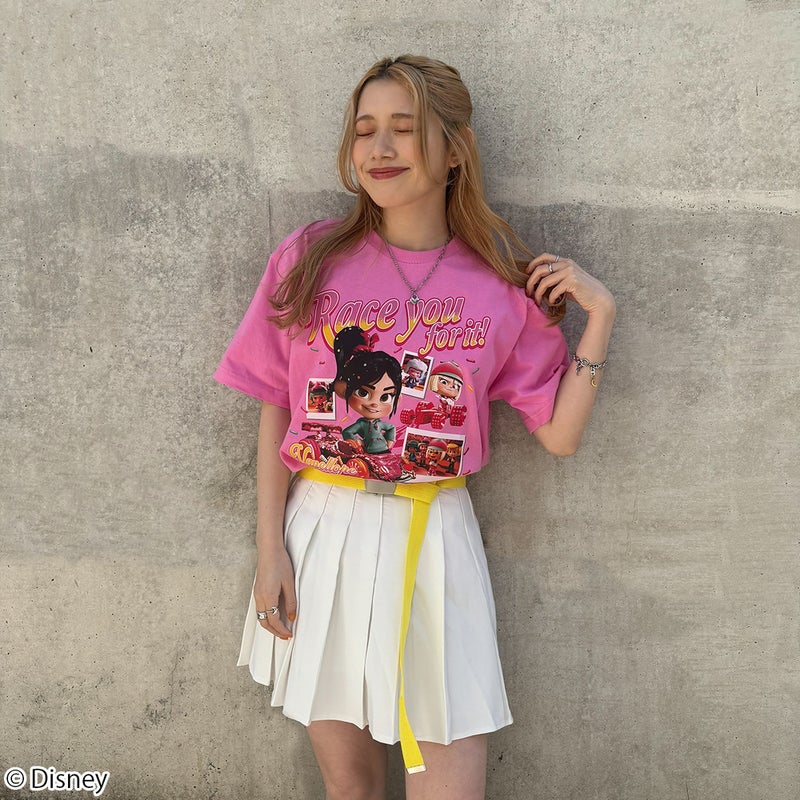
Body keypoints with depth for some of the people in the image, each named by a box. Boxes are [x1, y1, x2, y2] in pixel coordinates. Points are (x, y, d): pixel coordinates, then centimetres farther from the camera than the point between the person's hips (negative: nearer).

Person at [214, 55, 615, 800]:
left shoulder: (504, 285, -2)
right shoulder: (309, 258, -2)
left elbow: (560, 434, 1)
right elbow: (275, 412, 1)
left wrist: (598, 315, -8)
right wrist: (270, 548, -3)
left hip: (434, 536, 0)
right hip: (322, 530, 1)